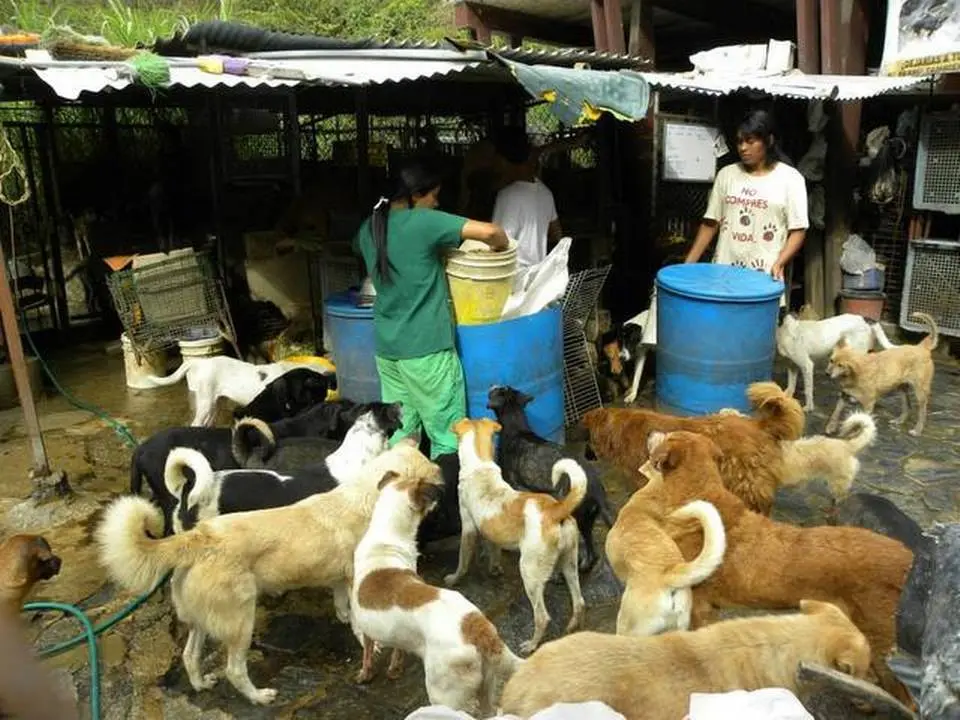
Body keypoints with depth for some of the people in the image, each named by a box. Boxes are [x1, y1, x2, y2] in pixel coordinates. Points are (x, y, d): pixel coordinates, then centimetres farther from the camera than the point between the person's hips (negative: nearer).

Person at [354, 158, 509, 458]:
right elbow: (489, 231, -24)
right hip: (425, 347, -7)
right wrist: (500, 248, -1)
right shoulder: (423, 222, -14)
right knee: (447, 437, 4)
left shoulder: (370, 227, 7)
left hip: (386, 346, 7)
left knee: (400, 430, 15)